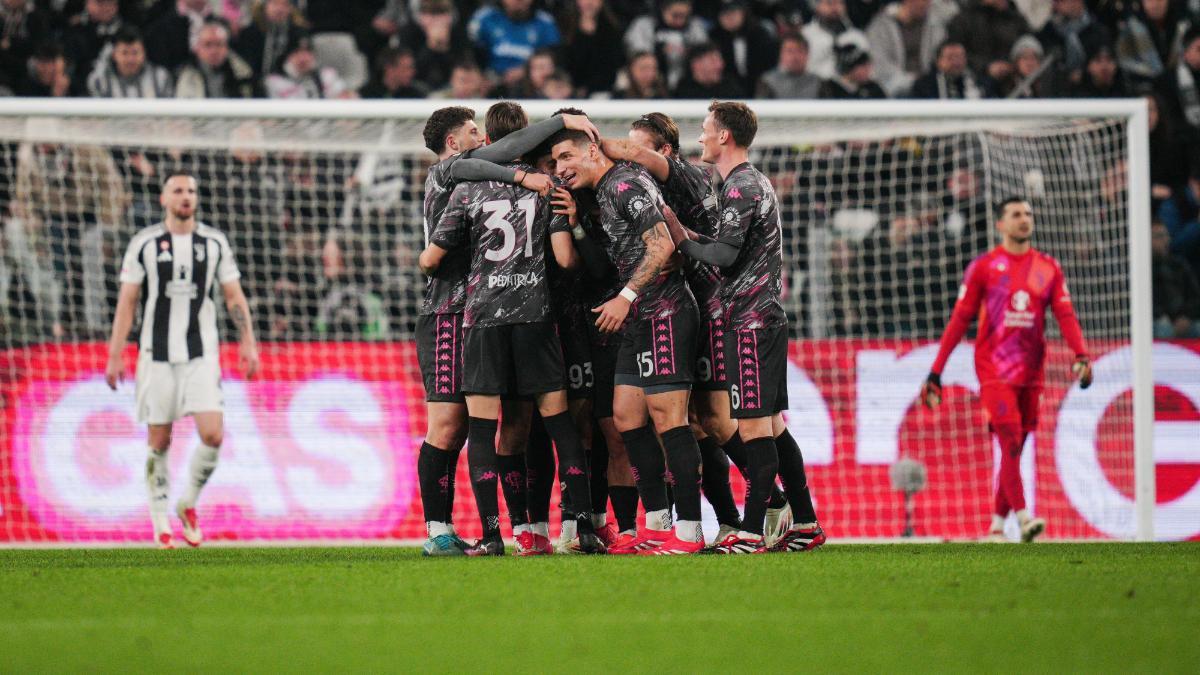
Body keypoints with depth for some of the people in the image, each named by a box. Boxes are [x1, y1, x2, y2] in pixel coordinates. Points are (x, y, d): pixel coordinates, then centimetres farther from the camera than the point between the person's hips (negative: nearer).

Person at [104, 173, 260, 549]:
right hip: (157, 355, -1)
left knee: (212, 435, -13)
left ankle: (189, 504, 11)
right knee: (159, 442, 2)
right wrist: (114, 356, -2)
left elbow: (234, 296, 9)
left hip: (201, 354, 1)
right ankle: (161, 524, 13)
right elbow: (127, 301, 2)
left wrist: (248, 343, -2)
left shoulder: (214, 243, 6)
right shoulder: (144, 243, 1)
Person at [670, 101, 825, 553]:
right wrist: (694, 238, 9)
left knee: (754, 426, -11)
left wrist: (683, 241, -4)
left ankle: (751, 533, -13)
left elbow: (724, 254, -17)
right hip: (765, 316, 10)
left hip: (750, 321, -10)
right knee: (772, 426, 11)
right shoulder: (753, 183, 20)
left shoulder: (741, 188, -12)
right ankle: (805, 524, 12)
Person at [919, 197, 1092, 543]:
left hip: (1030, 372, 4)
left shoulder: (1049, 268, 11)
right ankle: (1023, 518, -23)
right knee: (1010, 443, -16)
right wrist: (935, 373, -3)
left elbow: (1065, 315, 4)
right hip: (994, 370, -4)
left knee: (1015, 450, 5)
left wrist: (1081, 355, -15)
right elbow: (959, 320, 1)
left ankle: (997, 526, 13)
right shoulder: (983, 267, 1)